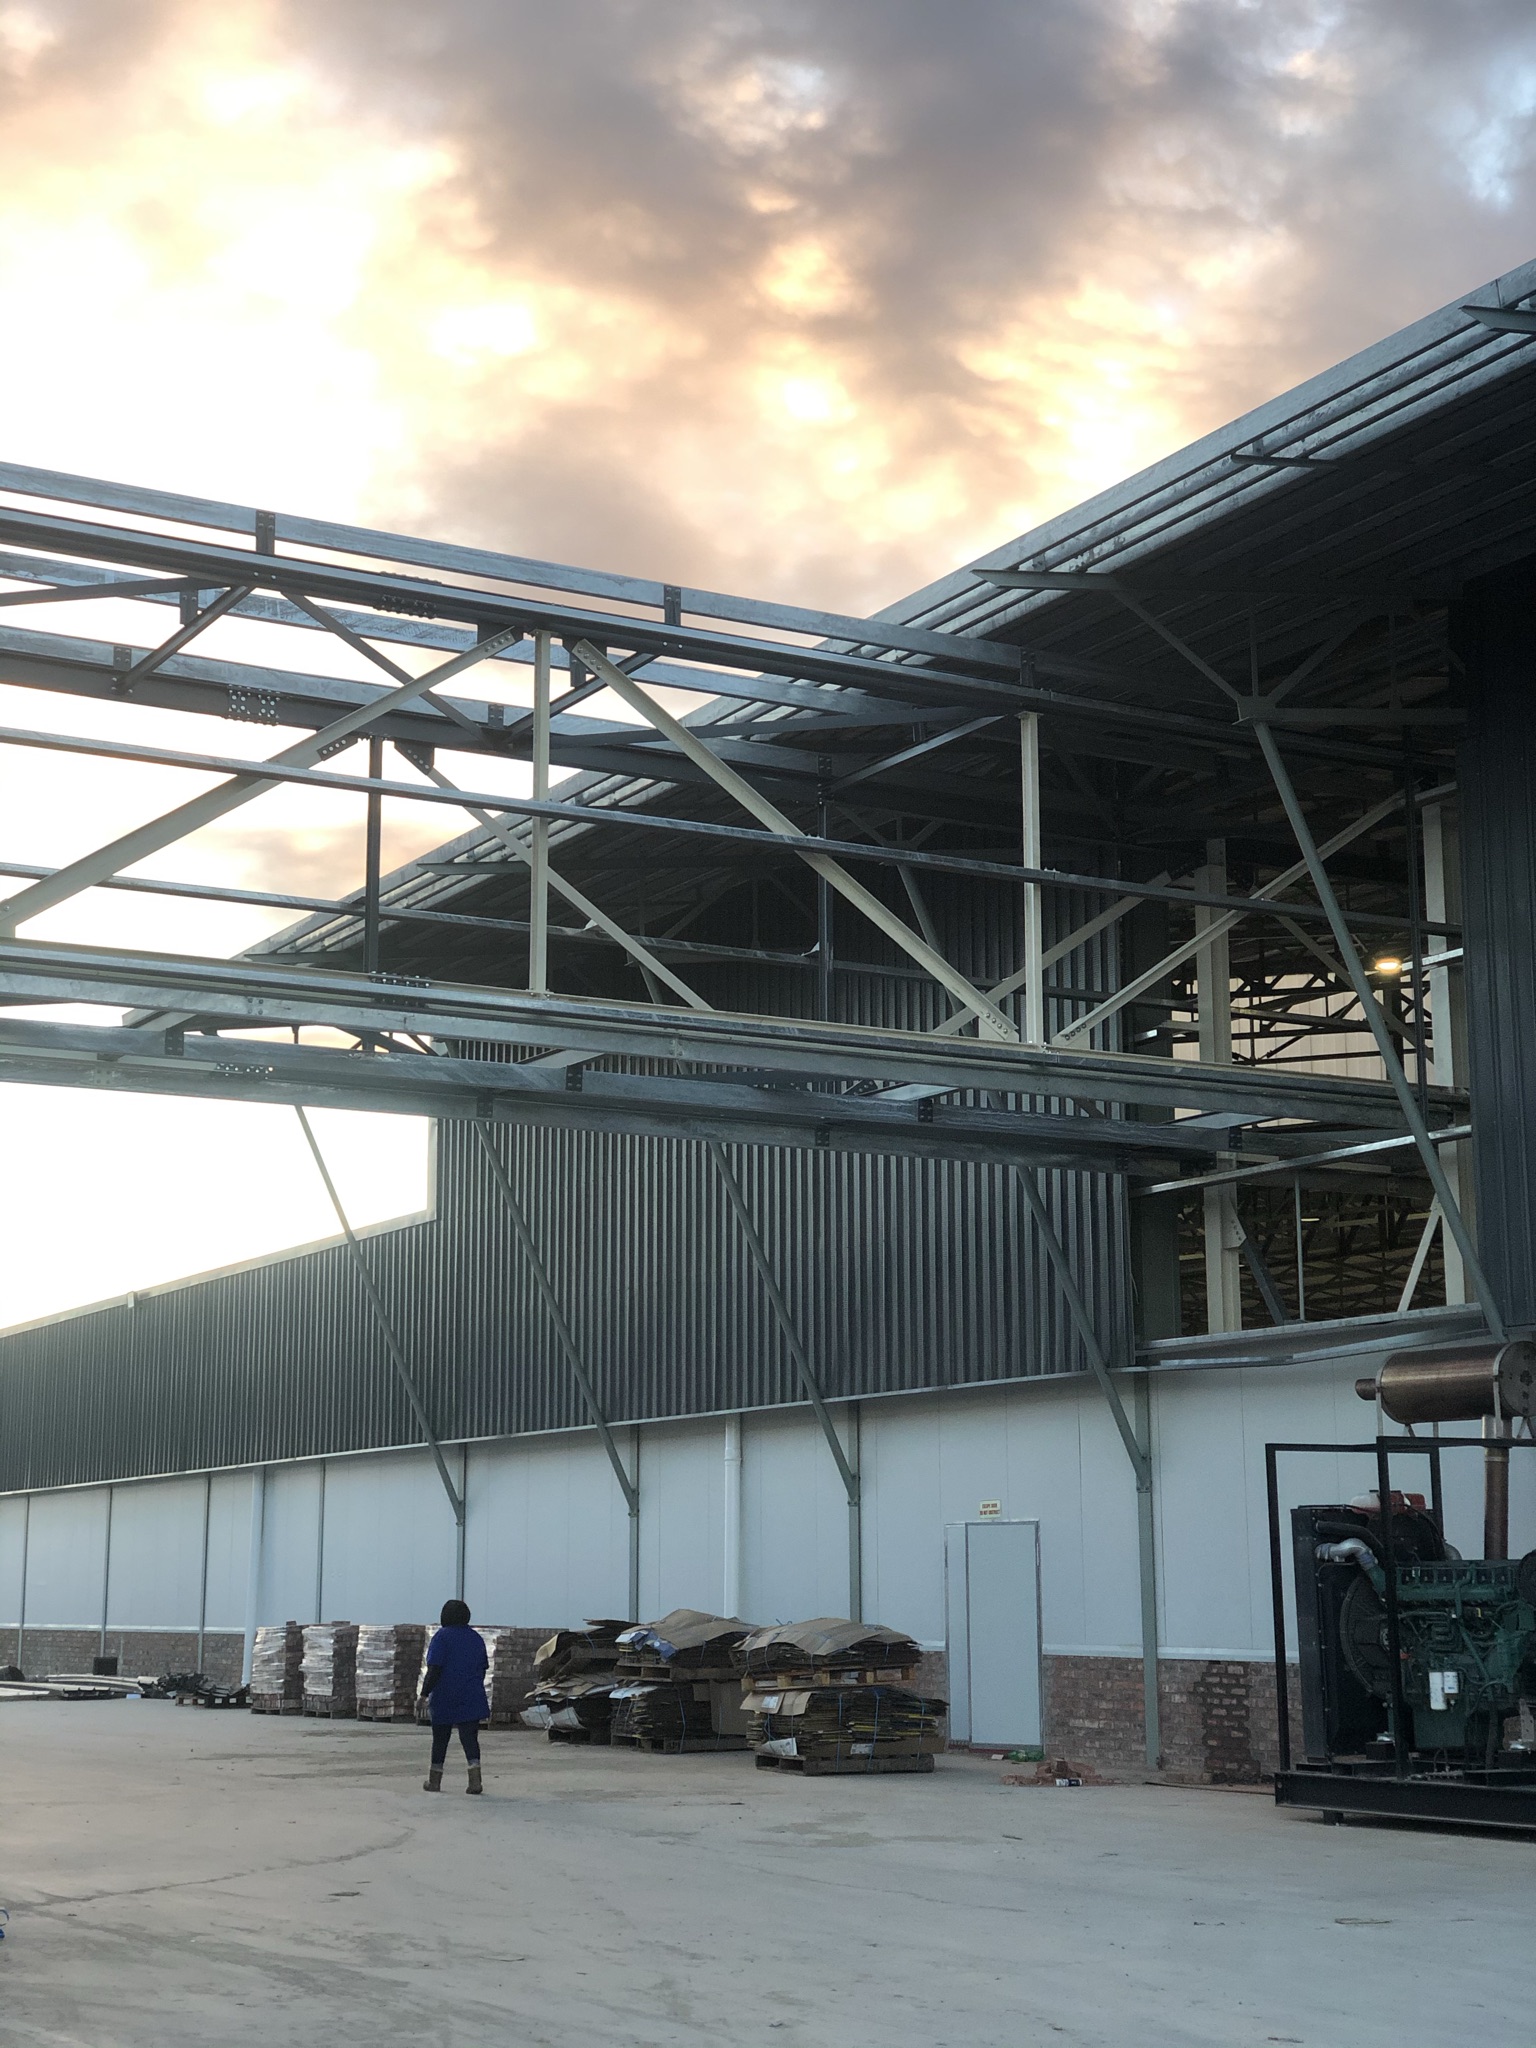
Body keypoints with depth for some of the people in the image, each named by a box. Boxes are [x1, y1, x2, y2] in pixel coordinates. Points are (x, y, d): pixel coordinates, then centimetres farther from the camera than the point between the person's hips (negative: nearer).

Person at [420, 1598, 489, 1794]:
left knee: (440, 1739, 9)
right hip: (471, 1699, 3)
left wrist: (425, 1693, -9)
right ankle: (475, 1778, -18)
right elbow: (482, 1669, 16)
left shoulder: (442, 1637, -6)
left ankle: (435, 1780, 16)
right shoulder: (476, 1638, 10)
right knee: (470, 1737, -1)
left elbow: (434, 1669, -13)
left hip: (444, 1700, -3)